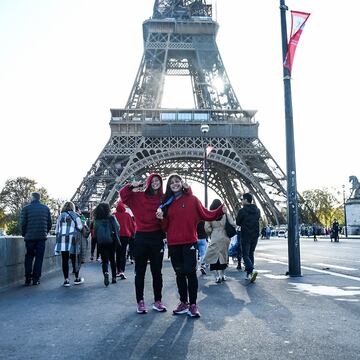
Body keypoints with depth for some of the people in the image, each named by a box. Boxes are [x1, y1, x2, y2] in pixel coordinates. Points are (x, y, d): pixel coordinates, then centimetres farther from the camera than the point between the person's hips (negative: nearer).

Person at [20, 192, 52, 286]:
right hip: (42, 237, 1)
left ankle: (28, 279, 7)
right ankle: (36, 279, 4)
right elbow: (49, 223, 7)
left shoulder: (26, 208, -1)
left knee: (29, 257, 10)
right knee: (39, 258, 6)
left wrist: (24, 234, 10)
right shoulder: (46, 208, 8)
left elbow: (23, 223, -4)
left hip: (29, 237, -1)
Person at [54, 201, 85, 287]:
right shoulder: (75, 215, 2)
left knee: (64, 260, 3)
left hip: (62, 240, 3)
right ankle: (77, 278, 15)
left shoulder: (60, 216, 11)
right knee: (75, 259, 6)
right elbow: (80, 227, 0)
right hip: (72, 240, -3)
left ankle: (66, 280, 3)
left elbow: (56, 230, 13)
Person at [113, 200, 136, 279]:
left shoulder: (114, 215, -7)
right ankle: (122, 271, -15)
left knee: (118, 254, 13)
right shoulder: (127, 215, -3)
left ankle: (118, 271, 16)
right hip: (126, 236, 0)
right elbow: (132, 226, 2)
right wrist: (132, 234, 15)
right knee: (123, 254, 1)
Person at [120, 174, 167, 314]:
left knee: (157, 271, 9)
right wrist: (132, 185, -18)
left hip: (157, 238, 1)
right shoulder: (138, 196, 0)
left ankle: (157, 301, 19)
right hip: (141, 238, -1)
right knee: (140, 272, 7)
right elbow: (123, 194, -5)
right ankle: (140, 302, 17)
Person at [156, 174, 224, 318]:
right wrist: (162, 218, -8)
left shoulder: (192, 199, 2)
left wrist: (220, 210, -15)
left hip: (189, 242, -4)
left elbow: (206, 215, -2)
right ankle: (183, 303, 21)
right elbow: (166, 226, 12)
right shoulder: (167, 202, 12)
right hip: (173, 244, 4)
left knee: (190, 272, -3)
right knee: (179, 273, 11)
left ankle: (193, 304, 6)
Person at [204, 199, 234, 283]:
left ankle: (217, 276, -7)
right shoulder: (225, 214, 0)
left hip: (215, 238, -3)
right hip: (225, 237, 3)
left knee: (213, 256, 3)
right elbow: (232, 224, -4)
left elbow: (207, 228, -7)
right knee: (223, 256, 15)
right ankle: (222, 275, 23)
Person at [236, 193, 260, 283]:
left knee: (245, 255, 0)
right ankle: (249, 274, 17)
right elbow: (258, 220, 15)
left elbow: (237, 223, -1)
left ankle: (252, 270, -23)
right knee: (251, 254, 15)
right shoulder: (257, 210, 6)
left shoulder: (242, 211, -12)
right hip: (255, 236, 6)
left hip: (246, 237, -6)